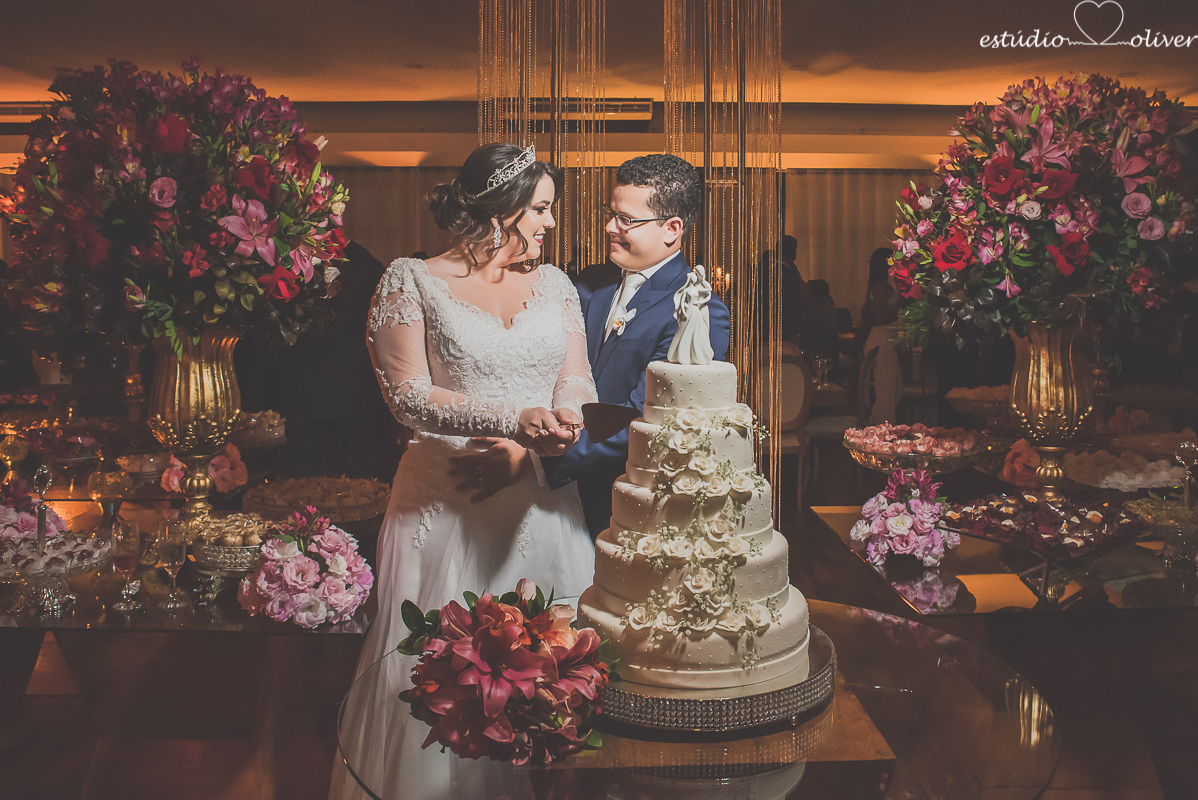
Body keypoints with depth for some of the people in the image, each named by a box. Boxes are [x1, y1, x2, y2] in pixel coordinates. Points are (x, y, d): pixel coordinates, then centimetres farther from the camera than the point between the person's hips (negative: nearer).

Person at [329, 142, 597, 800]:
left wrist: (529, 448, -16)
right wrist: (511, 418, -22)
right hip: (447, 506, -3)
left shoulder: (554, 285, 12)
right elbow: (409, 395, -10)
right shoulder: (412, 281, 0)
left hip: (542, 503, 4)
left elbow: (577, 388, 4)